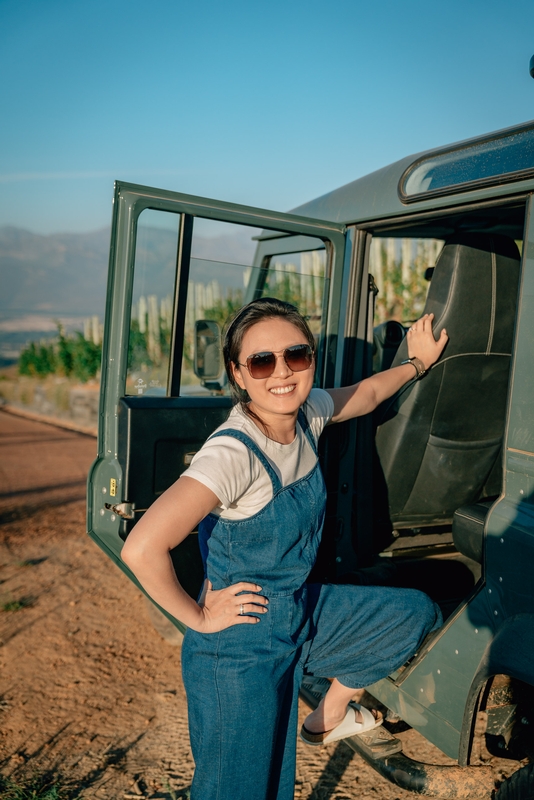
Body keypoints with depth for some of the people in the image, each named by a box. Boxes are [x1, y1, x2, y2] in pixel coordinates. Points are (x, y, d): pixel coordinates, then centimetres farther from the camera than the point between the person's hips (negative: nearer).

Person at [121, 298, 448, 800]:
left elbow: (363, 394, 15)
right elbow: (142, 549, -39)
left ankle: (328, 719, 35)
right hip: (241, 649, -7)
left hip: (302, 612, 8)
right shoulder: (234, 453, -31)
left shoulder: (306, 412, -8)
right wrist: (198, 618, -24)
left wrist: (417, 362, 24)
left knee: (414, 614, 16)